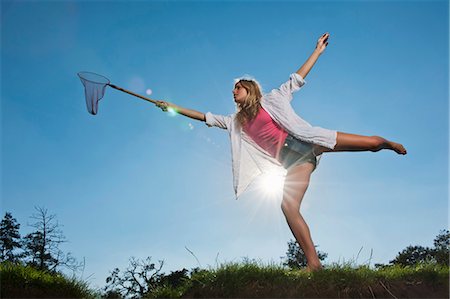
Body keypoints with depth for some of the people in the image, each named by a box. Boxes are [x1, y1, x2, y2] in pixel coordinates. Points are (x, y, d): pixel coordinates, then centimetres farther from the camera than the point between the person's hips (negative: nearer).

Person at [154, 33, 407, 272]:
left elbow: (297, 80, 10)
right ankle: (314, 263, -18)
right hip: (292, 161, 3)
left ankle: (387, 143, 21)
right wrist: (172, 107, 21)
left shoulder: (271, 99, 11)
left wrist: (318, 51, 8)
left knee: (372, 143, -13)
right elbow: (205, 117, 21)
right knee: (289, 206, -18)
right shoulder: (236, 122, 20)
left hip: (303, 142, -2)